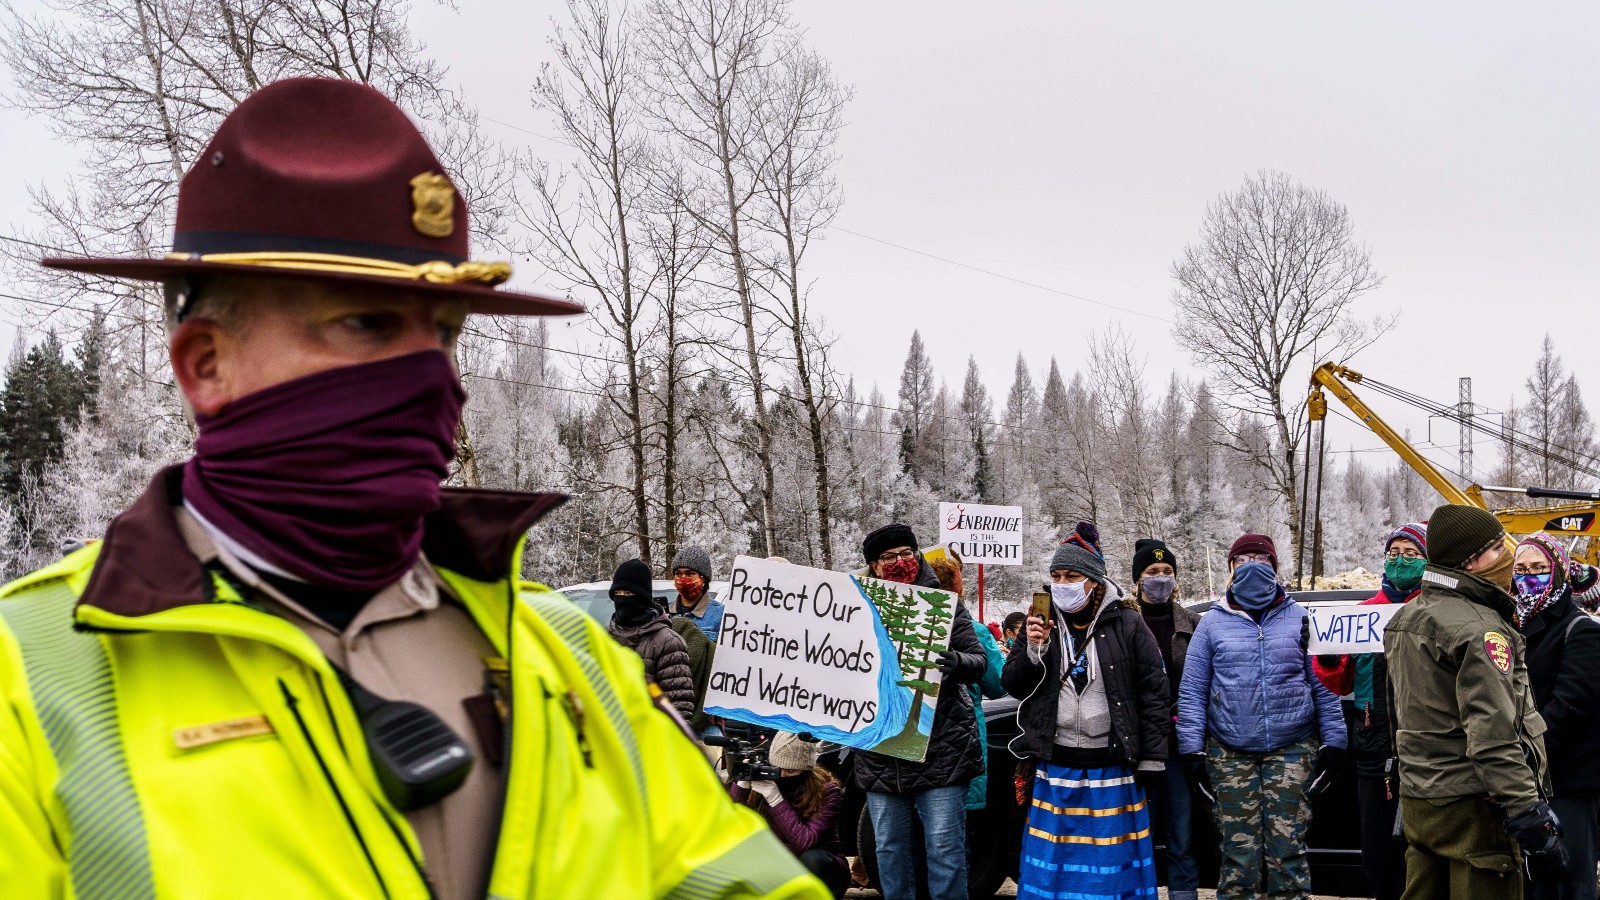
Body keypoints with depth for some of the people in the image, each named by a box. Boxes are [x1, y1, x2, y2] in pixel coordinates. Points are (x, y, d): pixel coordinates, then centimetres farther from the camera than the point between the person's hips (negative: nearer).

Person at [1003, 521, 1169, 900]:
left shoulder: (1126, 624, -2)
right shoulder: (1042, 623, 8)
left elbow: (1153, 690, -1)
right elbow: (1013, 685, 7)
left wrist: (1151, 757, -4)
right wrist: (1033, 651, -12)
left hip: (1112, 770, -2)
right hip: (1055, 769, 2)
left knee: (1112, 864, 5)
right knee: (1053, 863, 7)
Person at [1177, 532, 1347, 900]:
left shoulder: (1299, 618, 8)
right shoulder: (1213, 623, 8)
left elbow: (1323, 685, 8)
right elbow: (1192, 691, 6)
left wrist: (1332, 744, 1)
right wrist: (1193, 751, -1)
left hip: (1292, 751, 0)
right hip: (1231, 756, 0)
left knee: (1287, 846, -1)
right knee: (1239, 851, 0)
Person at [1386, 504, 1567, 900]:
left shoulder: (1405, 619, 13)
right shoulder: (1478, 628, -16)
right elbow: (1493, 736, -23)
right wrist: (1530, 818, -22)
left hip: (1417, 802, 9)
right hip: (1471, 808, -9)